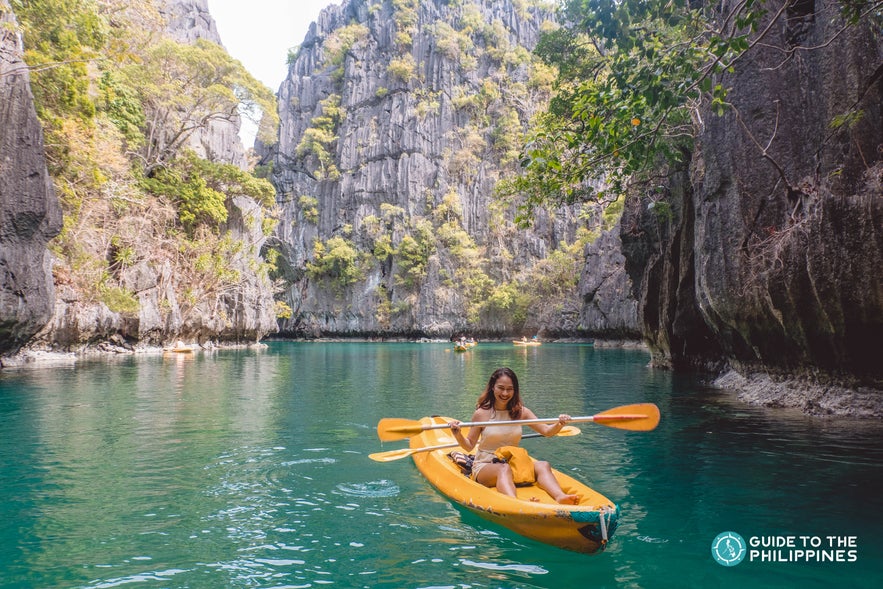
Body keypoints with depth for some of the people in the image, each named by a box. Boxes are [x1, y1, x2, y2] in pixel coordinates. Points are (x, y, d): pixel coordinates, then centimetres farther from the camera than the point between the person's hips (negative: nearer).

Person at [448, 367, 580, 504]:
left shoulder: (520, 411, 6)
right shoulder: (481, 413, -4)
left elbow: (547, 431, 1)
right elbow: (469, 446, 1)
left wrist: (559, 424, -20)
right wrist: (458, 435, -20)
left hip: (515, 463, 4)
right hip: (485, 466, -4)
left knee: (543, 465, -24)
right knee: (504, 469, -38)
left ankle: (560, 496, -51)